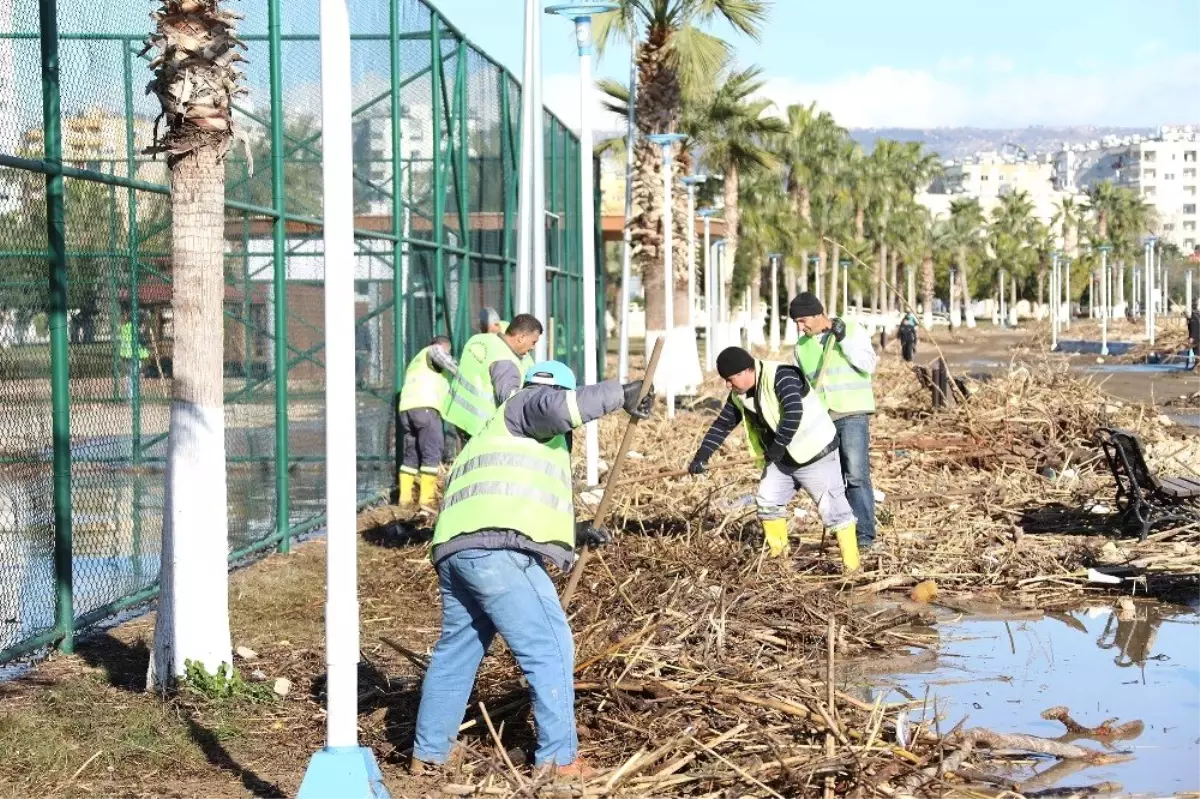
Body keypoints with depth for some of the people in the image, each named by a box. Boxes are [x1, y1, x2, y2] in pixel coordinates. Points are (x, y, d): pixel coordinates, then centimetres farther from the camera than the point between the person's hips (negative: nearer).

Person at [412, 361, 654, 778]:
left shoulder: (498, 435, 39)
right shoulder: (525, 405, 13)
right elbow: (561, 407, -12)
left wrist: (573, 531, 34)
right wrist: (621, 394, -7)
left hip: (455, 550, 10)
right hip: (495, 550, -10)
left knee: (456, 651, 21)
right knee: (549, 647, -5)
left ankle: (428, 754, 27)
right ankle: (558, 758, -5)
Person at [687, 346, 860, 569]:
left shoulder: (780, 376, -25)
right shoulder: (739, 396, 1)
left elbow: (794, 412, -38)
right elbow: (722, 425, 9)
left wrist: (777, 446, -33)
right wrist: (701, 456, 2)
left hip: (815, 453, -9)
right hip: (782, 458, 9)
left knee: (832, 508, -5)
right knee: (767, 501, 9)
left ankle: (851, 566, 0)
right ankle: (778, 557, 21)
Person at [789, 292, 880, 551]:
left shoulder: (853, 330, -1)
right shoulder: (802, 345, 11)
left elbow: (868, 364, -10)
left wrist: (844, 340, -18)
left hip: (852, 413, -5)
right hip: (821, 418, 5)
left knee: (856, 474, -13)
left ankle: (864, 533, -13)